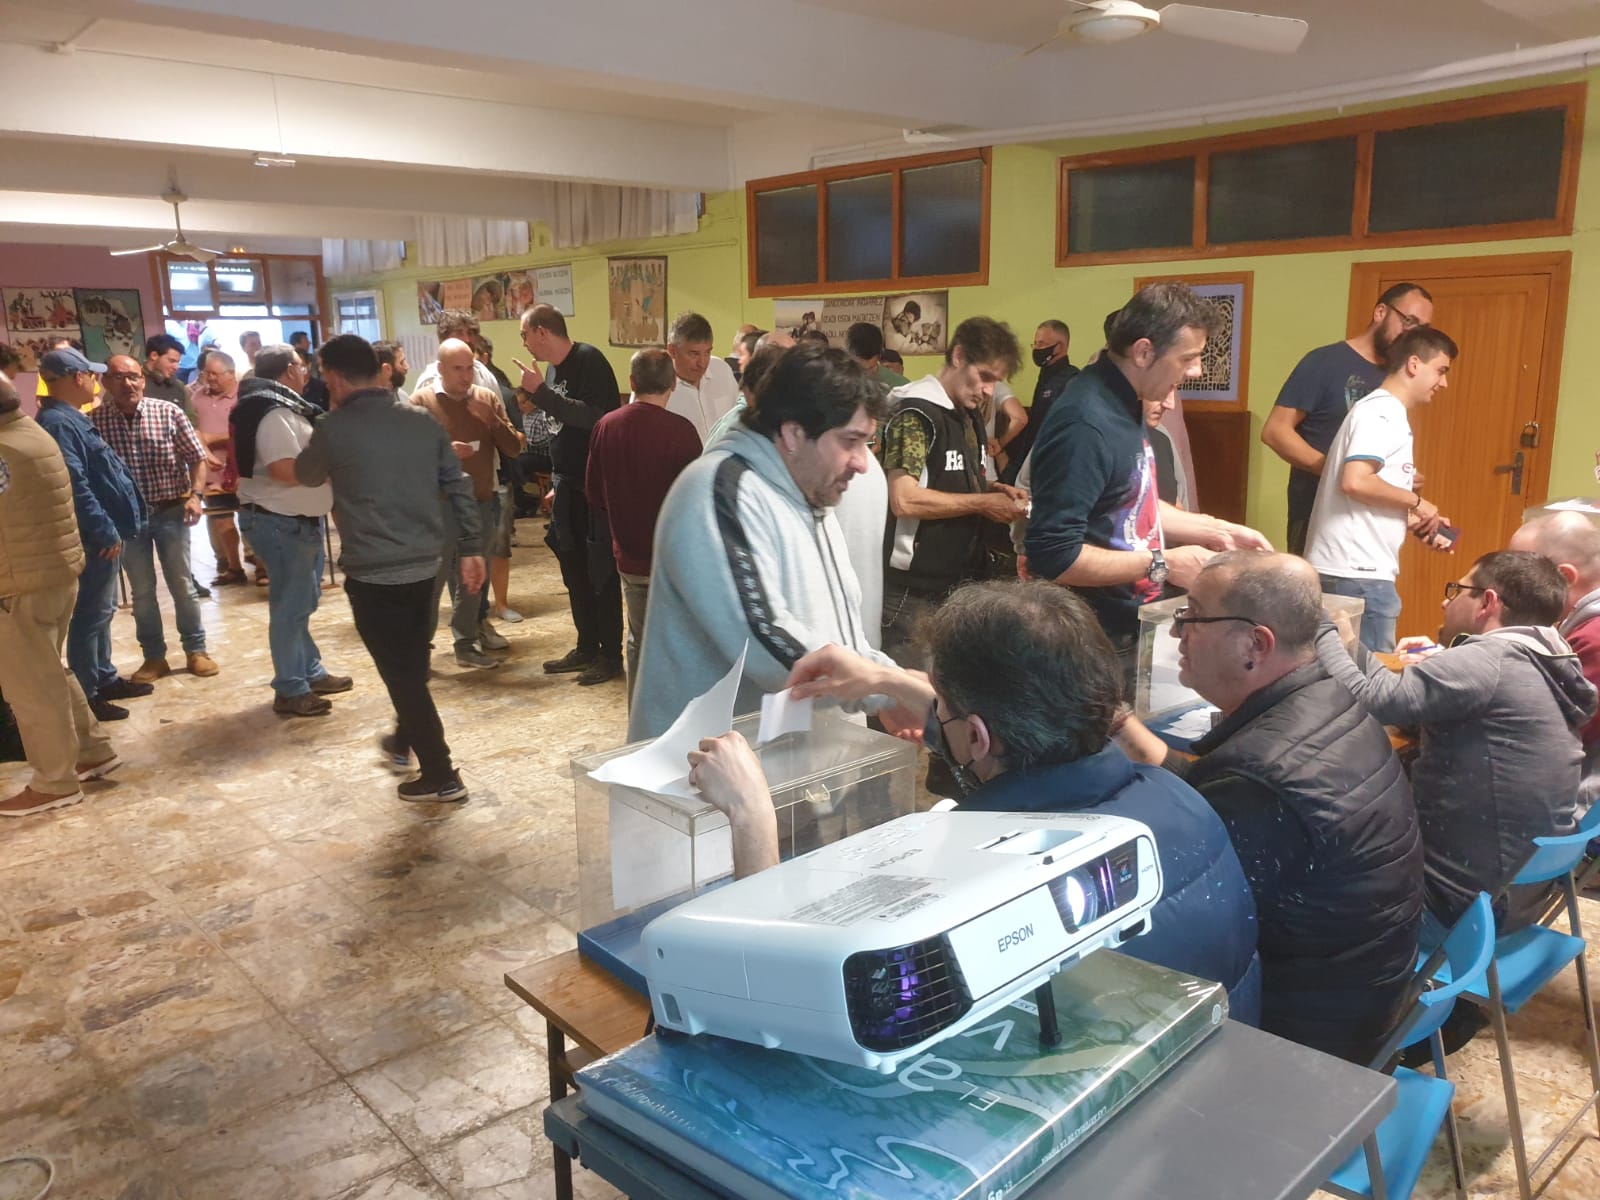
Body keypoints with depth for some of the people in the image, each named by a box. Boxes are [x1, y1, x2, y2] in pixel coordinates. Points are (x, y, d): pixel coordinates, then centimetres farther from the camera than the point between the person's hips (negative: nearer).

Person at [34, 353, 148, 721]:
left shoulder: (73, 419, 14)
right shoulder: (59, 423, -19)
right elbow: (74, 485, -24)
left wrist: (113, 527, 20)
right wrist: (105, 530, -21)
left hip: (106, 532, 10)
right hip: (96, 537, -10)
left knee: (102, 610, 18)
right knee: (91, 613, -2)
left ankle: (105, 679, 29)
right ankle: (86, 696, 6)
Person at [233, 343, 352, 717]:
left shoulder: (283, 408, 13)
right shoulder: (274, 413, -20)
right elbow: (286, 470, -30)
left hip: (298, 519, 11)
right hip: (281, 522, -11)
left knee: (302, 601, 19)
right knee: (290, 606, -3)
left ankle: (311, 673, 31)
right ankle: (290, 691, 6)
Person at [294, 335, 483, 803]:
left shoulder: (334, 428, -9)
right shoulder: (422, 420, 4)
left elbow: (306, 475, 11)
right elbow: (459, 486, 5)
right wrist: (469, 549, 10)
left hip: (372, 573, -5)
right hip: (425, 566, 6)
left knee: (400, 673, 4)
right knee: (413, 664, 23)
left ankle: (440, 775, 8)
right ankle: (403, 742, 42)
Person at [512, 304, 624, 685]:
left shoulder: (588, 360, -14)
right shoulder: (554, 369, 12)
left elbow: (594, 417, -26)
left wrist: (542, 392, -22)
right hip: (568, 483, 9)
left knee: (600, 571, -1)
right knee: (574, 569, 14)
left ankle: (611, 655, 10)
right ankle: (587, 647, 26)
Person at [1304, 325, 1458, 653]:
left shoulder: (1387, 414, 20)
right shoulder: (1382, 413, -11)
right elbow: (1355, 481, -25)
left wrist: (1420, 523, 10)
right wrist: (1416, 501, -10)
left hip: (1355, 569, 10)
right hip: (1357, 571, -10)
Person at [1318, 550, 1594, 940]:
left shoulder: (1487, 663, -22)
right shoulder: (1540, 666, 7)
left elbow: (1363, 701, -26)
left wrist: (1318, 629, -12)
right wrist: (1348, 644, 11)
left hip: (1459, 904, -8)